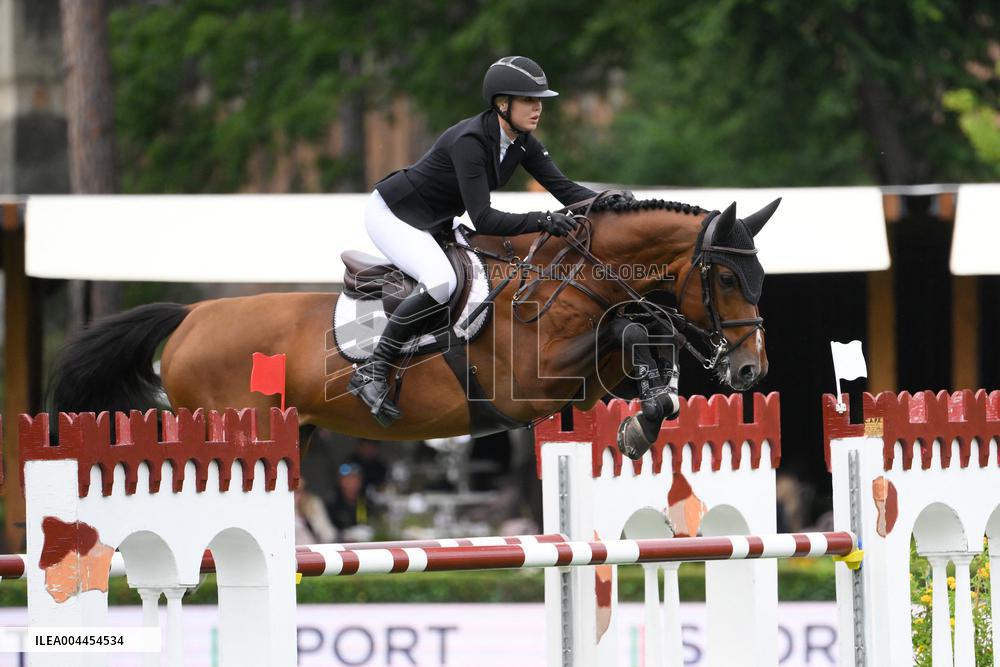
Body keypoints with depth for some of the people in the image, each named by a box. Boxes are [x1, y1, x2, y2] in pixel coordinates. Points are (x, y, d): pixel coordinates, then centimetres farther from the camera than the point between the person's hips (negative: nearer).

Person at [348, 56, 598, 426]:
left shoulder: (521, 142, -5)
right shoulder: (470, 141, -30)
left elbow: (562, 187, -9)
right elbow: (483, 220, -35)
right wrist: (542, 220, -45)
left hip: (435, 223, 10)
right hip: (391, 214, -10)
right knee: (440, 281, -33)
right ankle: (371, 372, -26)